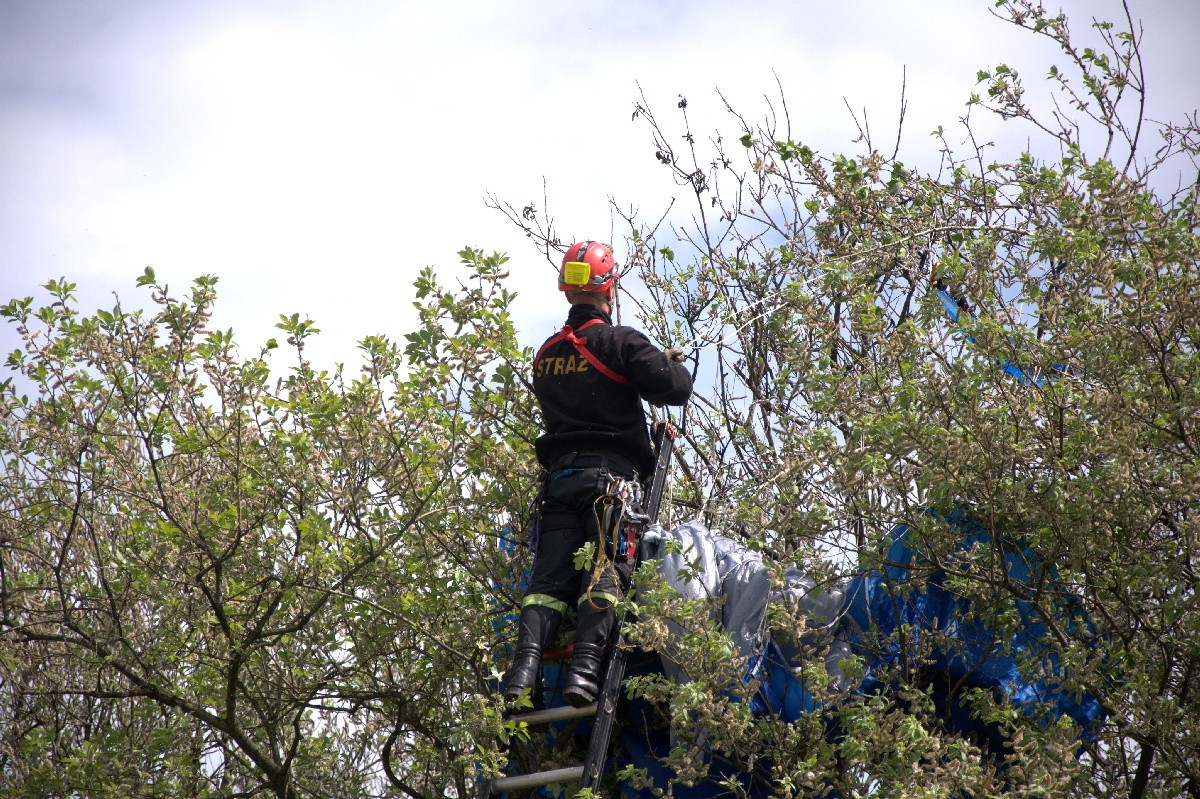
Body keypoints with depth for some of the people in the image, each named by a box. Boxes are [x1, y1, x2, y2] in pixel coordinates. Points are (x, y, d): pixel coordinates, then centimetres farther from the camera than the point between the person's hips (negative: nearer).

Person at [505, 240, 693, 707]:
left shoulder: (546, 354, 16)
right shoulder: (620, 341, -3)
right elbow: (675, 389, -9)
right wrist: (675, 364, 14)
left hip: (559, 476, 5)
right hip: (610, 474, -5)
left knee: (549, 576, 1)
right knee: (603, 572, -10)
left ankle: (526, 664, -15)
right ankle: (585, 668, -24)